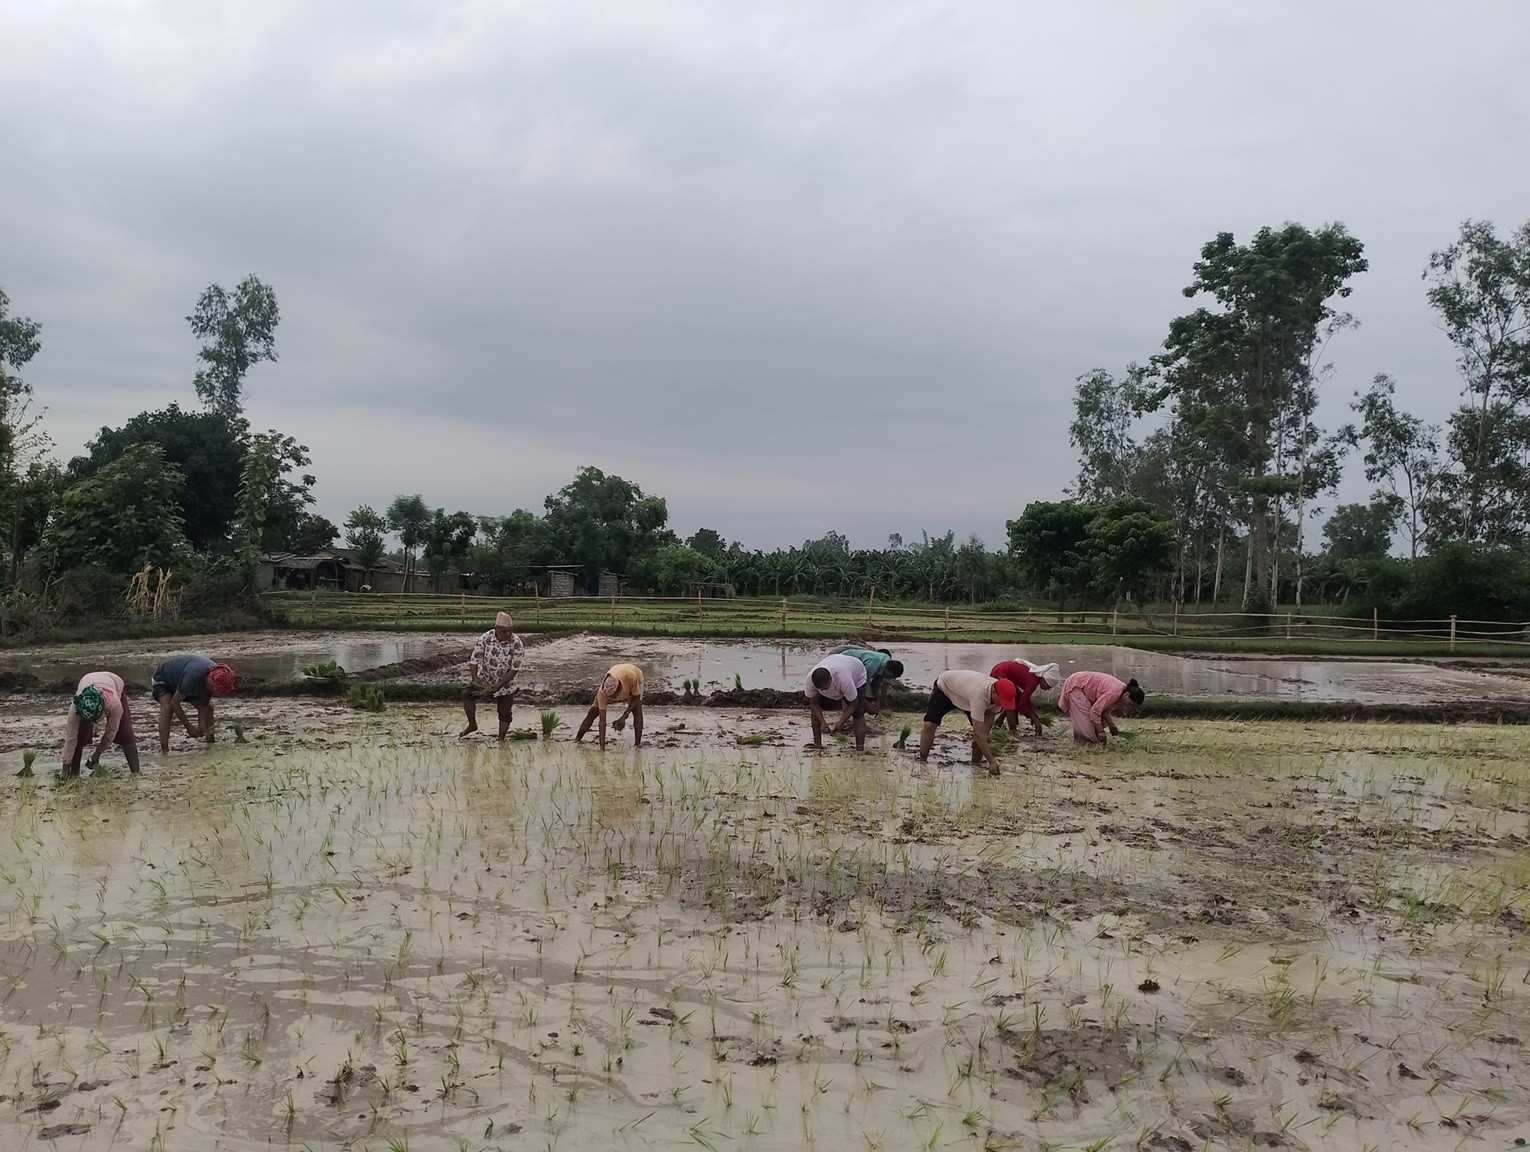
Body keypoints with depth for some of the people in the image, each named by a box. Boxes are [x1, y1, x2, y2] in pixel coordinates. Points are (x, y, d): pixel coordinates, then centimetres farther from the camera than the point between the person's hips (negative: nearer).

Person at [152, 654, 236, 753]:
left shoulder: (217, 675, -25)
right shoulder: (193, 676, -45)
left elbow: (204, 702, -11)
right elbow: (174, 702, -33)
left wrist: (202, 722, -23)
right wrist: (189, 727, -28)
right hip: (163, 678, -6)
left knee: (208, 708, -2)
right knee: (167, 708, -31)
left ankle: (211, 744, 9)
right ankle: (164, 751, -35)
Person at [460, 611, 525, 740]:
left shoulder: (517, 644, -21)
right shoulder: (485, 639, -17)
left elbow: (514, 669, -18)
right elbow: (474, 660, -14)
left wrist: (499, 686, -25)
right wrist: (474, 678, -31)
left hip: (505, 684, -1)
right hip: (484, 679, 1)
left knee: (505, 713, 0)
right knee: (467, 694, -19)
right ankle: (472, 725, 1)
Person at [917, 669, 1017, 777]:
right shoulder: (979, 695, -48)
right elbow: (978, 734, -47)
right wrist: (992, 762, -46)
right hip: (944, 687, -6)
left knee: (983, 731, -9)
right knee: (930, 724, -22)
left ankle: (976, 764, 7)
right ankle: (922, 762, -9)